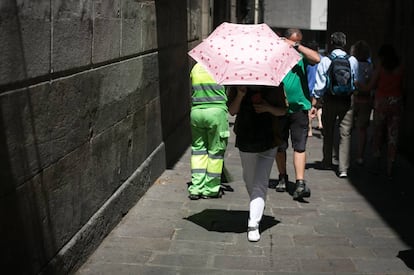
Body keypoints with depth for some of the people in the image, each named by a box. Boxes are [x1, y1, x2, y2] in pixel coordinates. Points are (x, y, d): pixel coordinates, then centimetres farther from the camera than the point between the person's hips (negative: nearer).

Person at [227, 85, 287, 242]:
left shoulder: (274, 85, -4)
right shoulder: (237, 85, -2)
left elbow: (283, 111, 1)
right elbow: (232, 111, -4)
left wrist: (268, 108, -19)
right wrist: (239, 96, -22)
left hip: (268, 140, -2)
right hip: (245, 138, 3)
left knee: (260, 184, -10)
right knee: (249, 179, 20)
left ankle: (253, 225, -8)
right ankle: (256, 207, 46)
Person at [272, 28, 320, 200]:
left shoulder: (302, 56, 5)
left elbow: (317, 58, -15)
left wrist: (297, 46, -11)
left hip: (299, 108, -1)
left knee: (299, 147, -7)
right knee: (279, 147, 12)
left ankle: (300, 183, -9)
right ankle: (282, 177, 31)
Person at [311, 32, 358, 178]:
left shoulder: (325, 60, -5)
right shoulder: (353, 60, -3)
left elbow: (319, 84, -7)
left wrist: (314, 104, -4)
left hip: (329, 100, 0)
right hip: (347, 100, 0)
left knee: (328, 133, 16)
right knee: (345, 134, 3)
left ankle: (327, 162, 31)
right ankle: (343, 168, -3)